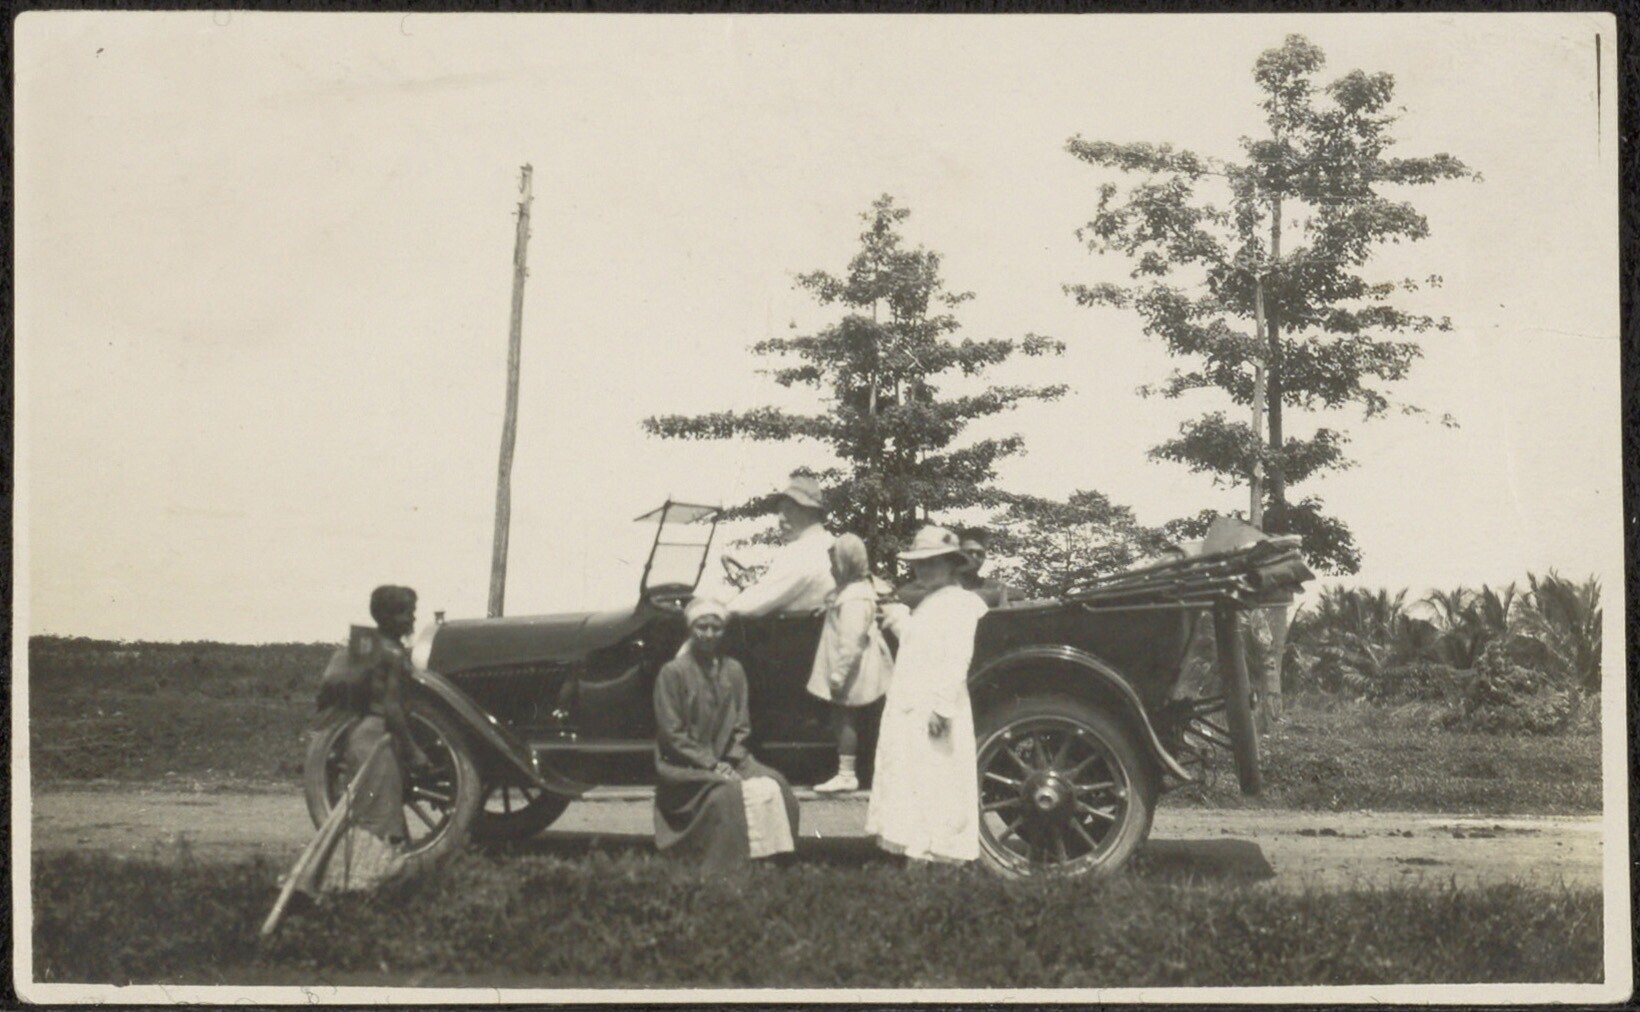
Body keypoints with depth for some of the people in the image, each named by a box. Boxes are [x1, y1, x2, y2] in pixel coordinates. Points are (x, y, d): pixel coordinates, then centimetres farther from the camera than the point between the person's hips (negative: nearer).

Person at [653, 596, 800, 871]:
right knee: (727, 793, -31)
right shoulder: (673, 672, -5)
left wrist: (730, 762, -8)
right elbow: (671, 733, -8)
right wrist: (711, 765, -15)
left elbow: (741, 726, 11)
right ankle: (726, 869, -25)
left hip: (728, 762, 5)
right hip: (685, 767, -5)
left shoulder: (733, 670, 10)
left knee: (775, 786, -18)